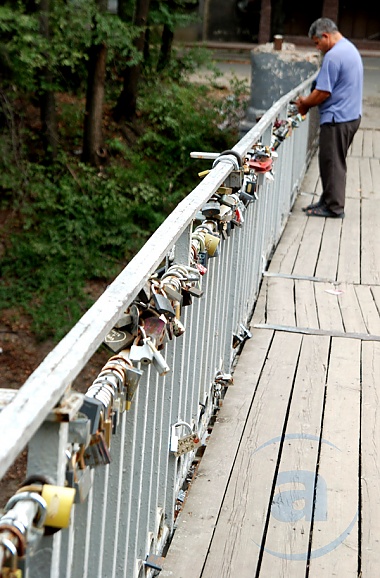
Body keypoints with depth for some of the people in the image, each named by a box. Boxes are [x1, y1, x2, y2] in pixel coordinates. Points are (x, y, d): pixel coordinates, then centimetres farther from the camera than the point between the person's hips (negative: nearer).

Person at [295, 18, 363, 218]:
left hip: (336, 119, -10)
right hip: (352, 116, 10)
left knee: (332, 162, -2)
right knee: (335, 162, 16)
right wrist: (308, 100, 14)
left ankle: (334, 207, 3)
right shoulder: (351, 48, 14)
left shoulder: (333, 56, -19)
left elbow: (323, 92, -20)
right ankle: (328, 200, 23)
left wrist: (305, 104, -2)